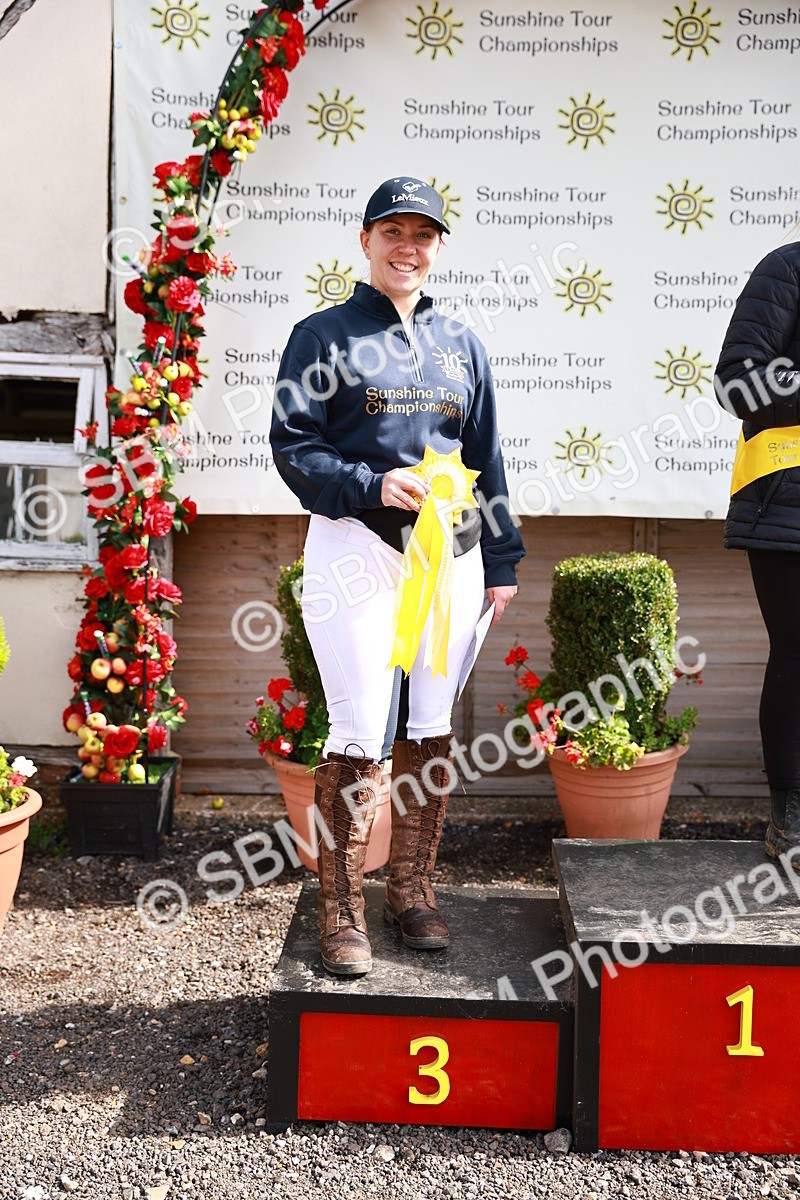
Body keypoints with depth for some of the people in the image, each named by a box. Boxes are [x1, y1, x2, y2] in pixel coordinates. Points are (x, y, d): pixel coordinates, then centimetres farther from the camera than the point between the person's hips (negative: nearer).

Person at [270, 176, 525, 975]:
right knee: (360, 734, -6)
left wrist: (500, 562, 13)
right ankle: (341, 911, 7)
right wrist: (373, 486, -17)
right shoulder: (324, 335, 4)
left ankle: (412, 890, 23)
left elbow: (486, 456, 18)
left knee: (433, 728, 8)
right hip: (355, 549, -4)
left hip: (451, 554, 4)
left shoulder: (460, 345, 17)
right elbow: (292, 446, -2)